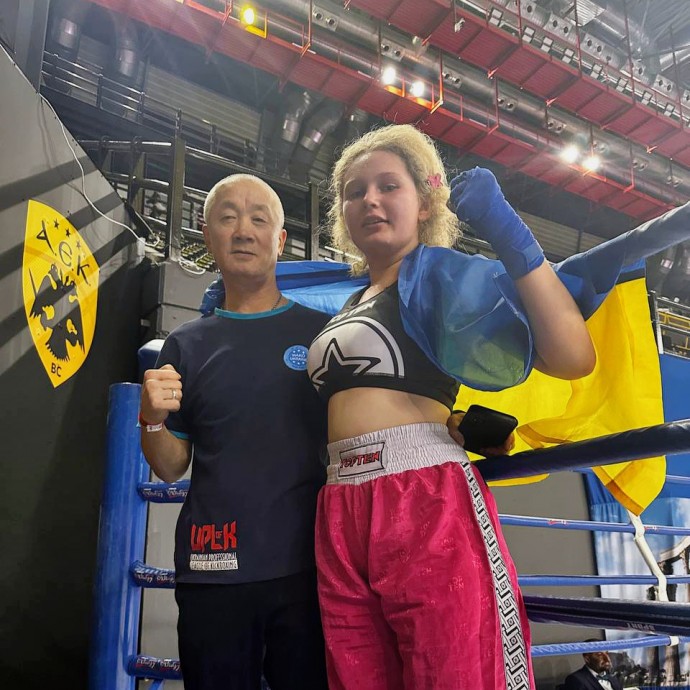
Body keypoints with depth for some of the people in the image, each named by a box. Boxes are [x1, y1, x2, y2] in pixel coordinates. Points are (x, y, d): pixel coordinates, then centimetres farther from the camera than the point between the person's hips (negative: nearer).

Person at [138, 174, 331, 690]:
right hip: (214, 570, 1)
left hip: (310, 564, -1)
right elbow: (171, 468, 9)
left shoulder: (324, 331, 3)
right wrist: (153, 419, -10)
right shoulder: (188, 345, 7)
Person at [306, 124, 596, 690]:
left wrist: (506, 230, -15)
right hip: (340, 519, 7)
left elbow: (572, 357, -12)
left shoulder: (443, 274, 2)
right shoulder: (343, 308, 21)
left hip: (429, 507, -6)